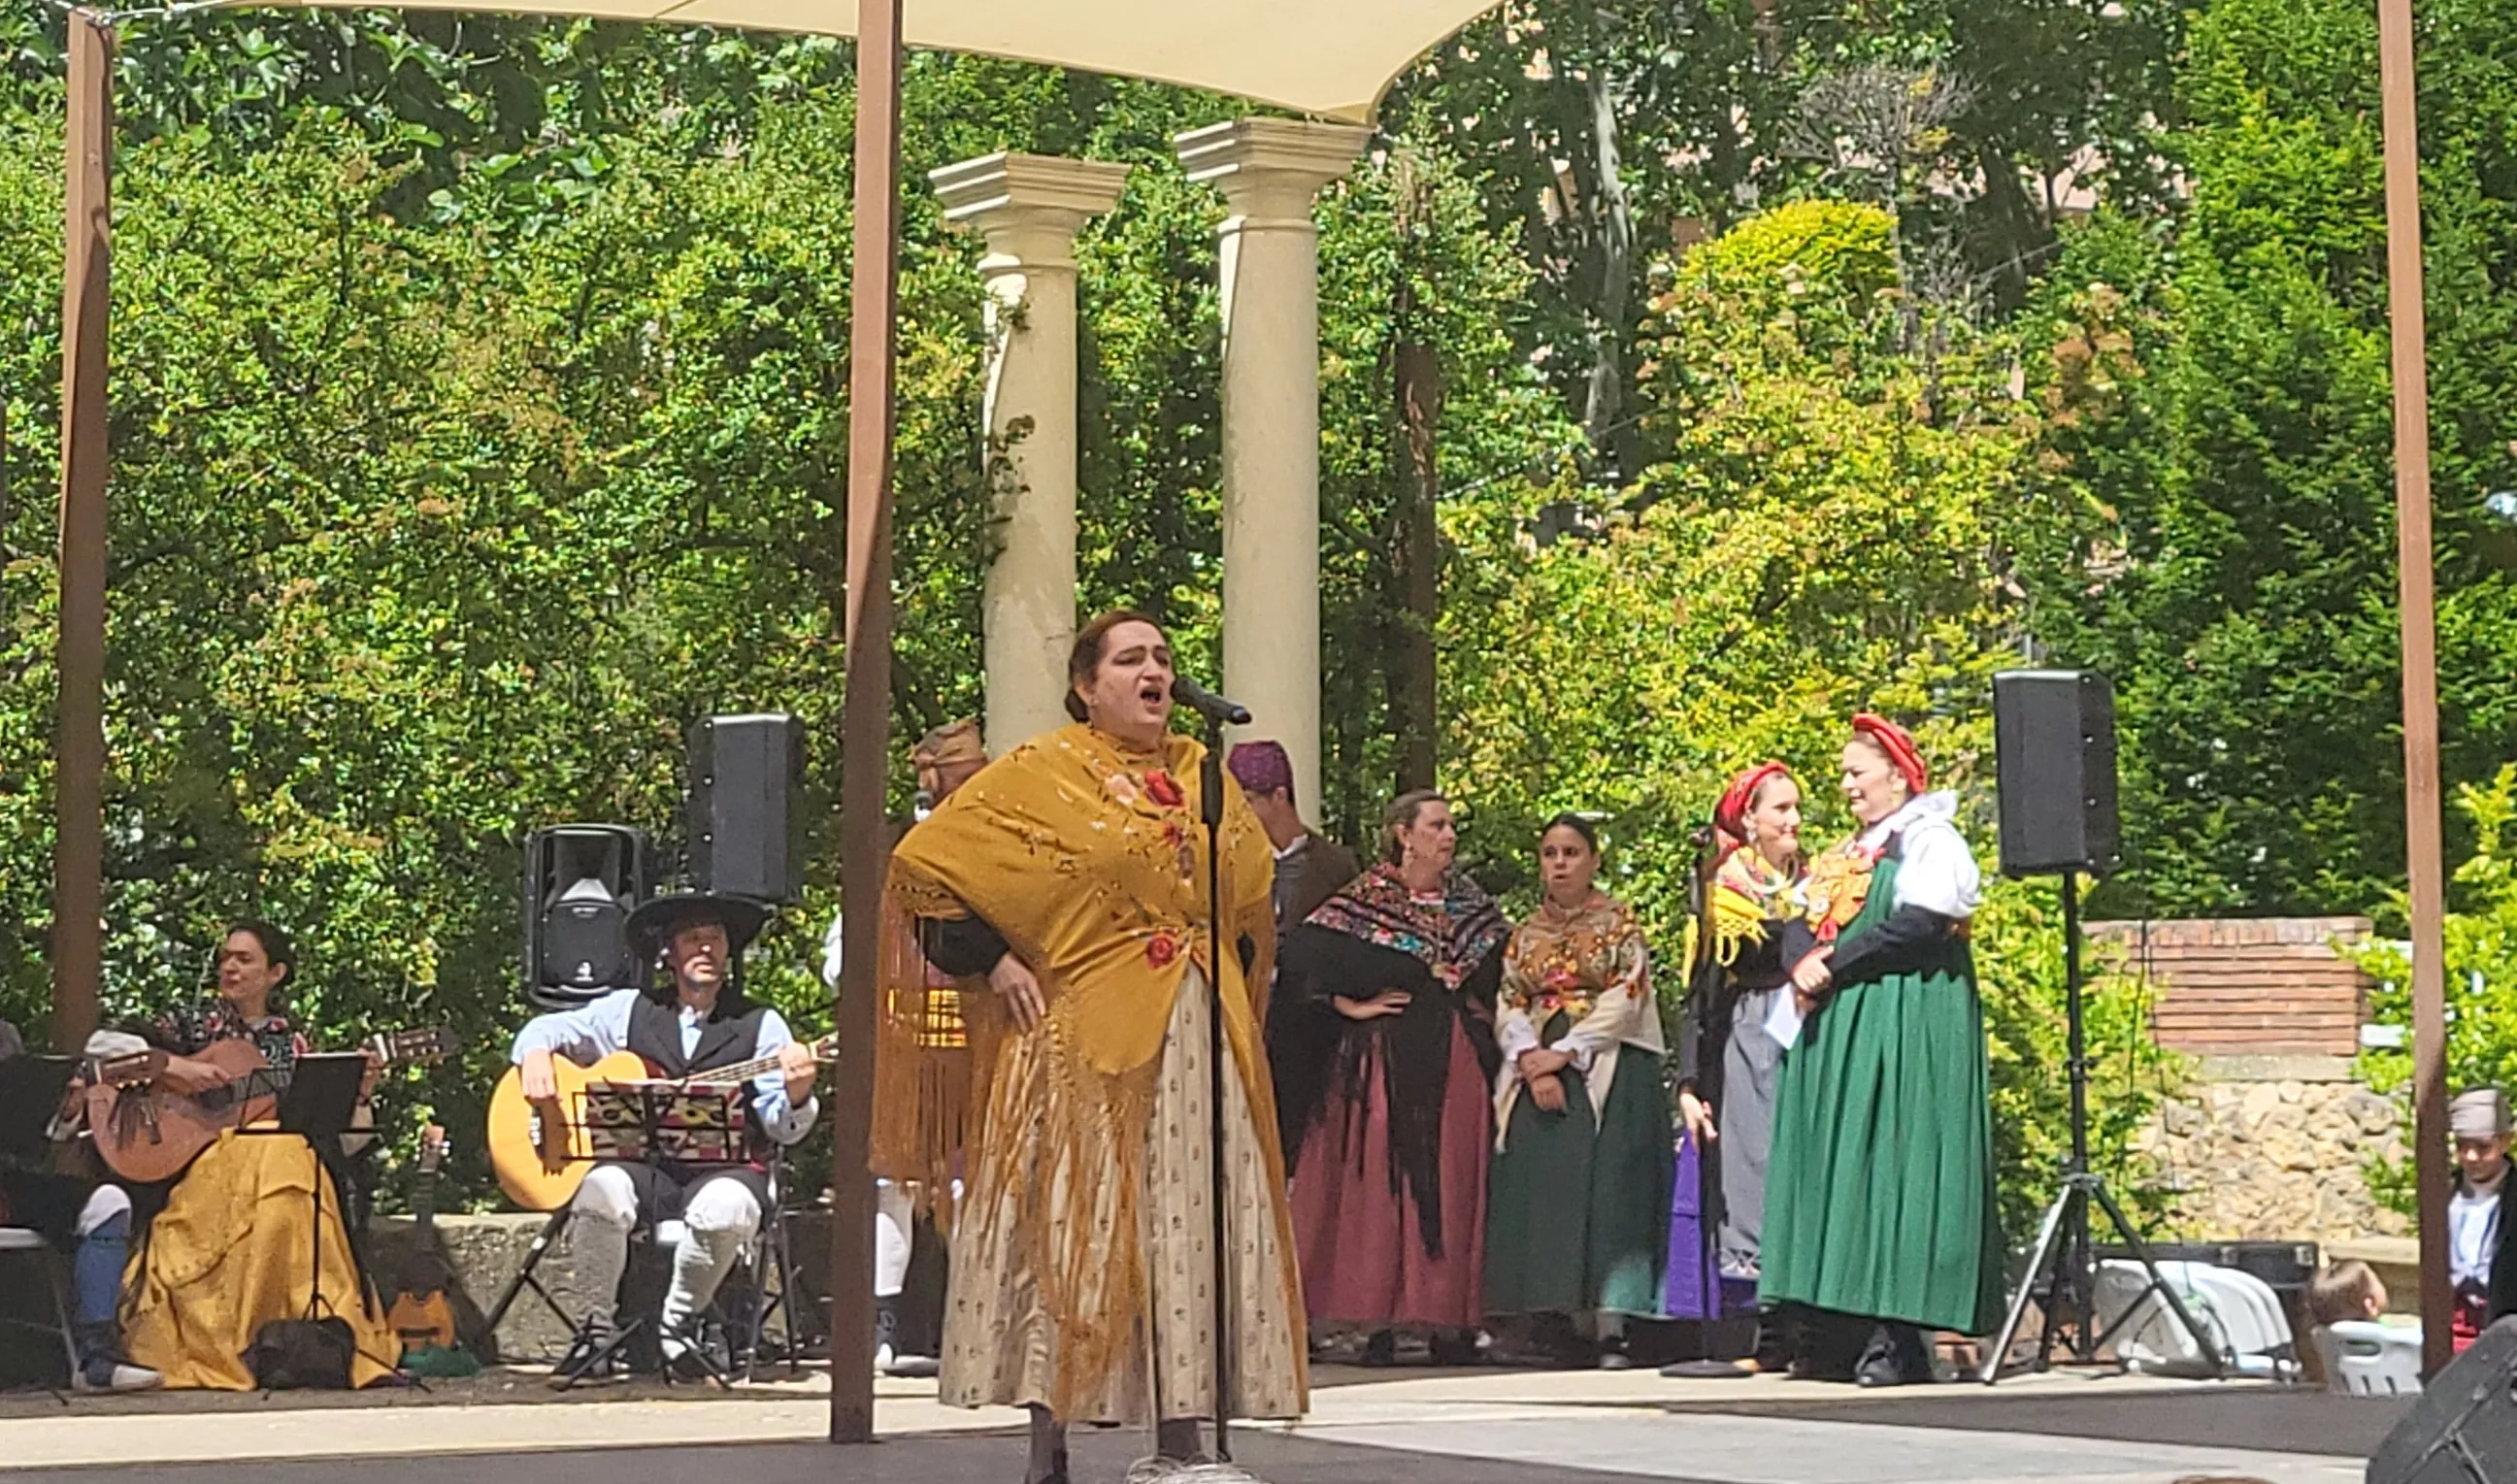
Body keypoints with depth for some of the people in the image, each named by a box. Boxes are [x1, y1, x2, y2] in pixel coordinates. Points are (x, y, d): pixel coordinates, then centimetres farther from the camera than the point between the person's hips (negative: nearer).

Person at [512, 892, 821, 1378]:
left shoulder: (761, 1025, 9)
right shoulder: (630, 1011, 14)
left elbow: (781, 1127, 3)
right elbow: (551, 1028, 18)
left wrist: (796, 1095, -21)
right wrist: (536, 1055, -6)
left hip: (722, 1171, -1)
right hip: (638, 1164, 1)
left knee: (726, 1209, -35)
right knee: (601, 1193, -32)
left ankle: (678, 1322, -8)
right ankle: (597, 1329, -11)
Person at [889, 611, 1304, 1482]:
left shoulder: (1202, 776, 14)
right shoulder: (1042, 774, -1)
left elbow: (1254, 896, 28)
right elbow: (925, 860, -4)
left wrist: (1234, 981, 14)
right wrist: (994, 961, -8)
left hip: (1201, 1042, 5)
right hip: (1084, 1038, -5)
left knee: (1191, 1231, 2)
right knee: (1073, 1229, -4)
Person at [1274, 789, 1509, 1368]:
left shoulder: (1469, 900, 13)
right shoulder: (1366, 898, -2)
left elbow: (1500, 964, 27)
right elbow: (1303, 955, -9)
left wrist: (1482, 1007, 13)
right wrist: (1351, 1005, -11)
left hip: (1456, 1063, 4)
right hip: (1387, 1060, -4)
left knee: (1453, 1185, 1)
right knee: (1379, 1184, -6)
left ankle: (1449, 1322, 4)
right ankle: (1379, 1323, -3)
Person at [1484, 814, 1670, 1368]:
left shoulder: (1619, 922, 4)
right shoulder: (1527, 933, 16)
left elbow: (1625, 999, -6)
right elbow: (1508, 1006, 9)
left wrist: (1564, 1052, -13)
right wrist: (1531, 1061, -9)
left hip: (1607, 1071, -4)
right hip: (1535, 1075, 4)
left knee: (1604, 1189, -14)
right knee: (1540, 1191, -5)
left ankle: (1610, 1329, -17)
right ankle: (1558, 1325, -3)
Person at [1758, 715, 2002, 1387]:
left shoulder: (1930, 841, -4)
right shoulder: (1851, 853, 22)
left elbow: (1917, 925, -18)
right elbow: (1812, 927, 22)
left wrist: (1832, 965, -15)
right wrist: (1804, 968, -1)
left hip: (1904, 1026, -9)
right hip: (1838, 1032, 9)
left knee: (1891, 1164, -11)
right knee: (1836, 1170, 3)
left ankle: (1899, 1338, -11)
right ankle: (1842, 1330, 3)